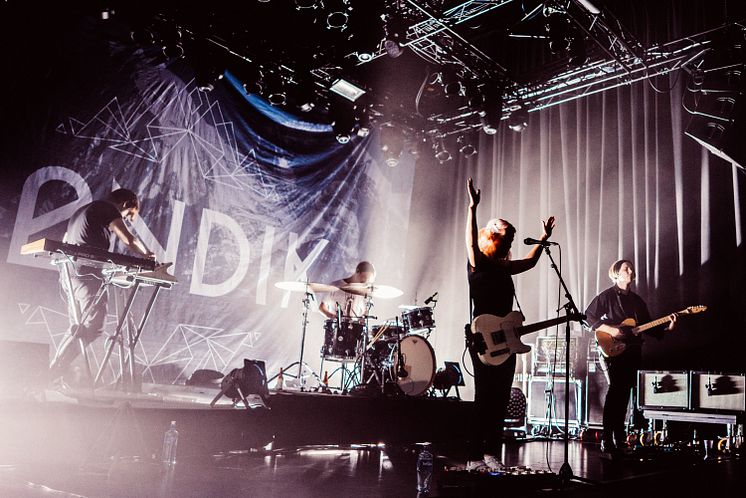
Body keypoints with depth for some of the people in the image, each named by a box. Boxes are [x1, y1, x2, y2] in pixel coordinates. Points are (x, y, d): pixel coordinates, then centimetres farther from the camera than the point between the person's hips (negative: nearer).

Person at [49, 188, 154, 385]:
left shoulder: (82, 212, 29)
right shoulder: (108, 208, 0)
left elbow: (65, 242, 31)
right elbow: (128, 240, -8)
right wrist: (147, 255, 5)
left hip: (68, 274, 10)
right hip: (87, 273, -10)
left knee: (79, 329, 10)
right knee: (93, 327, -11)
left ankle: (58, 371, 5)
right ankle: (57, 369, -14)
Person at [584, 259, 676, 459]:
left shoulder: (637, 300, 18)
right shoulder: (606, 296, -2)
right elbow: (588, 317, -6)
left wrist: (667, 327, 2)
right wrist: (609, 329, -15)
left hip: (633, 351, 7)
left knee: (624, 394, 10)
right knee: (616, 389, -18)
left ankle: (619, 439, 19)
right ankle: (607, 442, -17)